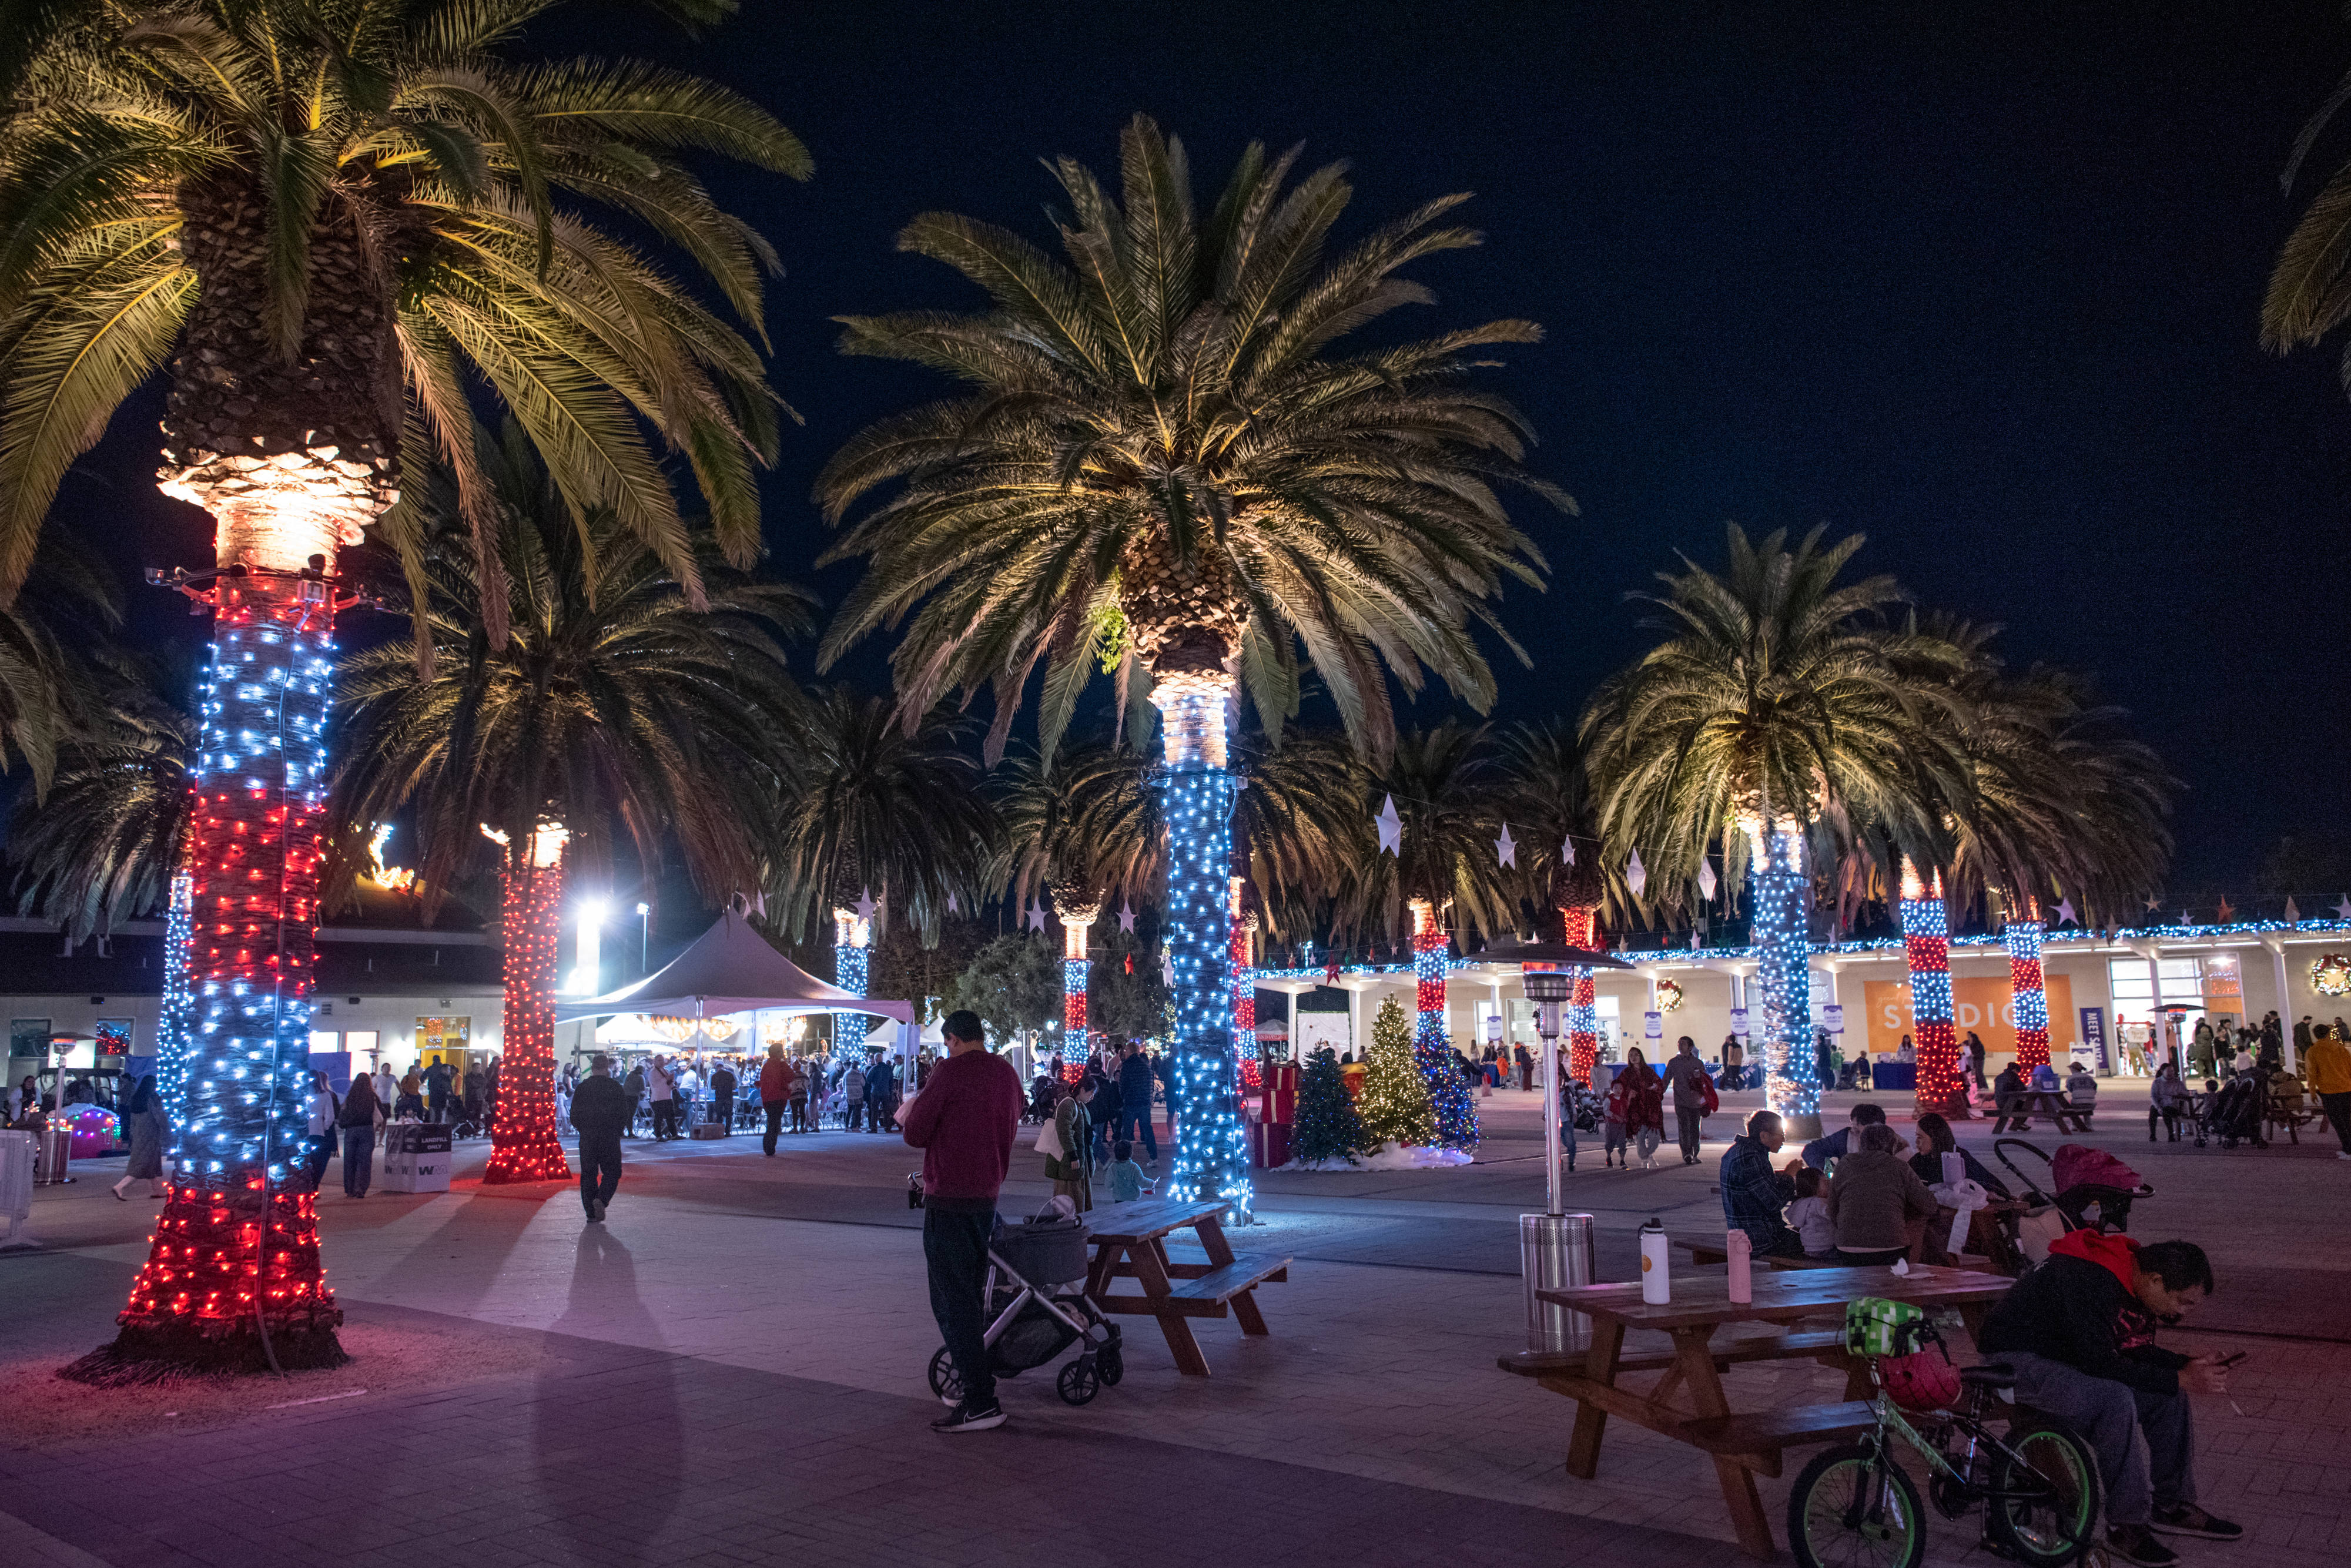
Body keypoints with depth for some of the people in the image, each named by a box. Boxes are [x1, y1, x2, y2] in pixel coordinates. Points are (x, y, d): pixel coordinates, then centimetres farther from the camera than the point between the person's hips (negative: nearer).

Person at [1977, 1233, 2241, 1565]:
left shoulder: (2133, 1279, 0)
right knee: (2114, 1399, -30)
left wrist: (2189, 1365, -6)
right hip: (2016, 1360, -10)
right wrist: (2179, 1379, -24)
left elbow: (2139, 1351, 11)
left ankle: (2171, 1504, 14)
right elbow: (2099, 1363, -30)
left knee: (2167, 1397, -1)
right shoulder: (2089, 1280, -30)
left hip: (2066, 1356, 10)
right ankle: (2126, 1526, -17)